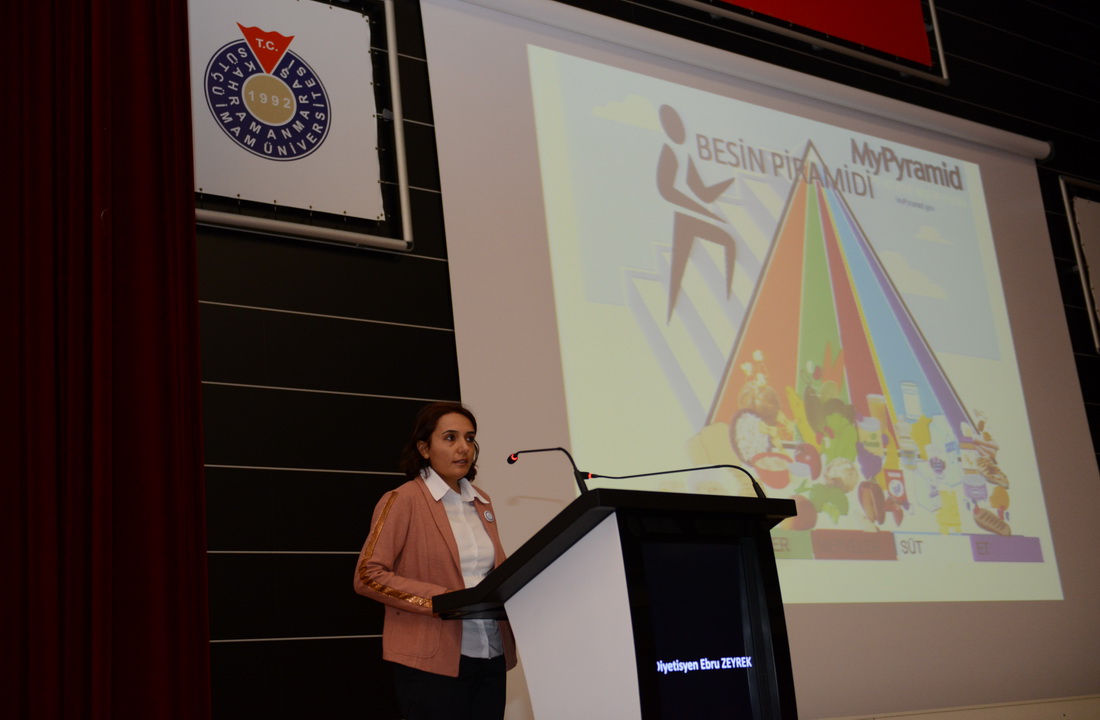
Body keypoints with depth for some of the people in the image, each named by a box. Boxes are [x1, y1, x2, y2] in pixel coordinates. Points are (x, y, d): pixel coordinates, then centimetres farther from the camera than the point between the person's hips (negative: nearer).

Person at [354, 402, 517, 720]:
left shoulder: (482, 503, 15)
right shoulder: (403, 500, -4)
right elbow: (367, 576, -10)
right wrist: (440, 599, -19)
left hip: (491, 657, 6)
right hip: (434, 661, -6)